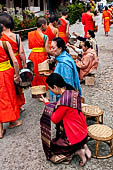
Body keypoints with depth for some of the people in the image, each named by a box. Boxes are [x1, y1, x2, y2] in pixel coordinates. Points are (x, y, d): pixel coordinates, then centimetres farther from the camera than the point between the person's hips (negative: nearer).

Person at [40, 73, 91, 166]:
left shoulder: (64, 100, -31)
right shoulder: (72, 92, -5)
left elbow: (55, 119, -15)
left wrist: (47, 104, -5)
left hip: (75, 137, -8)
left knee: (51, 153, 10)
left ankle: (77, 151, 3)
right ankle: (82, 146, 16)